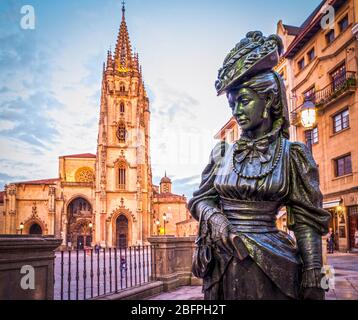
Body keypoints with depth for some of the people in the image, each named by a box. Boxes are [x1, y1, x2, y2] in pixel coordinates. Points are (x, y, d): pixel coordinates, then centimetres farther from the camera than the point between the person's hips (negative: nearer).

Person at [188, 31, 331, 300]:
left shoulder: (292, 155, -4)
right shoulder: (222, 153, 6)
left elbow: (307, 222, -6)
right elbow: (200, 199, 8)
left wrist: (314, 285, -9)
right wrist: (214, 218, -15)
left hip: (269, 267, -3)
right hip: (222, 266, 3)